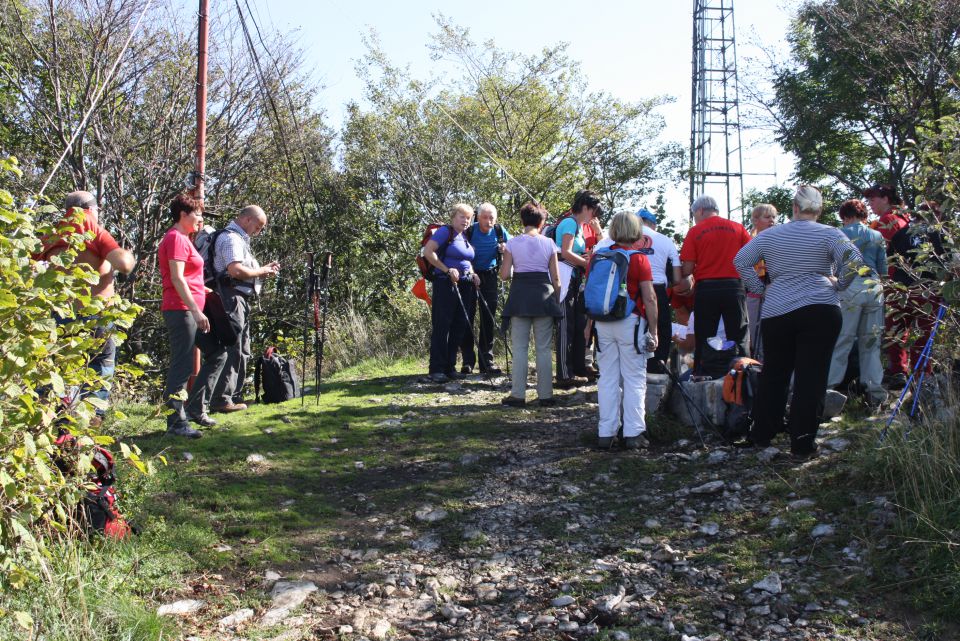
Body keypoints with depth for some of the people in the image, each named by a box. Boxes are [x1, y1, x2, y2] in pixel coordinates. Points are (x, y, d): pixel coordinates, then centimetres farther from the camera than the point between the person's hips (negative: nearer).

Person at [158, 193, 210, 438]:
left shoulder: (181, 239, 21)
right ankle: (176, 422, -11)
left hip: (184, 310, 11)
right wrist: (196, 310, -23)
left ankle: (176, 417, 21)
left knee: (181, 365, 14)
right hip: (181, 309, -11)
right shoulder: (176, 238, -11)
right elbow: (177, 278, -20)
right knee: (182, 366, -11)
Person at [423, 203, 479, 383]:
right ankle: (436, 370, -3)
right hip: (445, 285, -8)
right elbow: (428, 252, -17)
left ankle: (450, 368, 15)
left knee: (459, 327, 8)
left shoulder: (465, 236, 17)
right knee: (441, 326, -6)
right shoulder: (445, 231, -7)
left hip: (464, 285, 8)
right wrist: (447, 270, -18)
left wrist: (472, 274, 10)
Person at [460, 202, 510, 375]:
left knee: (489, 319, 4)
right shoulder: (470, 231, -14)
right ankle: (467, 362, 3)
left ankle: (486, 362, 10)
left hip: (489, 277, 3)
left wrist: (505, 249, -14)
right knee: (467, 318, -3)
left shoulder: (499, 231, -5)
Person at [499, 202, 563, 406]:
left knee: (519, 347, 4)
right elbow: (556, 278, 3)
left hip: (520, 294, 0)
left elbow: (504, 274, -3)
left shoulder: (513, 243, -1)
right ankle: (545, 394, 8)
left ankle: (518, 395, 3)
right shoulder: (548, 243, 1)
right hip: (544, 294, 1)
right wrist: (556, 301, 12)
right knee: (544, 348, 6)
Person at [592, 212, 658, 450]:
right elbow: (649, 299, -9)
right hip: (631, 322, -3)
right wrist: (653, 331, -4)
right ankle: (633, 434, 3)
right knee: (634, 380, 3)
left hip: (603, 323, 4)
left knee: (608, 379, 8)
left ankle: (606, 433, 10)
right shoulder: (639, 259, -6)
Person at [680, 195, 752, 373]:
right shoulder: (738, 228, 4)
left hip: (706, 288, -1)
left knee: (703, 340, 7)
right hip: (734, 286, 1)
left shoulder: (695, 232, -1)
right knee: (739, 339, 5)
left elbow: (687, 269, -5)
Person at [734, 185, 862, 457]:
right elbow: (853, 259, -13)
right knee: (811, 378, 1)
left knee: (773, 374, 15)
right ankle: (802, 442, 3)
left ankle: (761, 434, 23)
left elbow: (740, 261, 9)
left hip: (776, 312, 3)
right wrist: (838, 284, 1)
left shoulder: (768, 236, 8)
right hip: (821, 311, -3)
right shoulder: (828, 234, -1)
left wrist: (761, 289, 12)